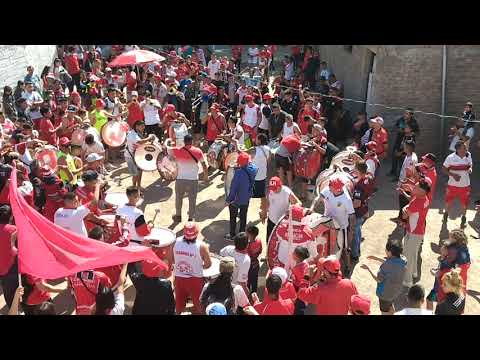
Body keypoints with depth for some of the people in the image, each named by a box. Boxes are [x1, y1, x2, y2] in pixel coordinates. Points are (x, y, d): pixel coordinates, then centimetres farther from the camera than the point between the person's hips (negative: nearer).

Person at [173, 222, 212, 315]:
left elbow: (172, 260, 1)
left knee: (179, 303, 21)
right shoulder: (201, 246, -20)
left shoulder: (175, 242, -10)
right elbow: (208, 264, -11)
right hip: (195, 279, -3)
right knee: (199, 304, 18)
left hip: (179, 278, 3)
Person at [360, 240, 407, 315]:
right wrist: (377, 258, 5)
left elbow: (378, 280, -22)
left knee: (385, 311, 20)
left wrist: (368, 269, -13)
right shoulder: (404, 260, -16)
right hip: (397, 291, 6)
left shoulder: (386, 265, -36)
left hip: (385, 293, -6)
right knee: (390, 306, 34)